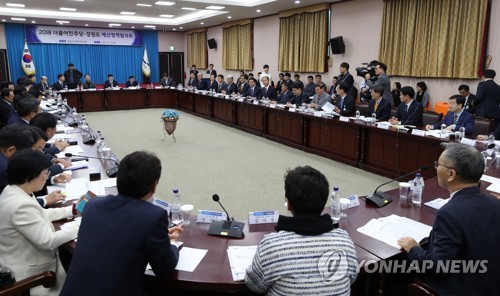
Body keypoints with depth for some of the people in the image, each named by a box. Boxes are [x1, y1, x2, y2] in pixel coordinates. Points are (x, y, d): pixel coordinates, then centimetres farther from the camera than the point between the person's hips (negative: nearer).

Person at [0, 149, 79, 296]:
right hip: (29, 273, -9)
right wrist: (80, 225, -18)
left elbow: (39, 214, 12)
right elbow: (48, 241, -28)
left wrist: (72, 209, 6)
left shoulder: (12, 190, -1)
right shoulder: (21, 206, -31)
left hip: (23, 261, 9)